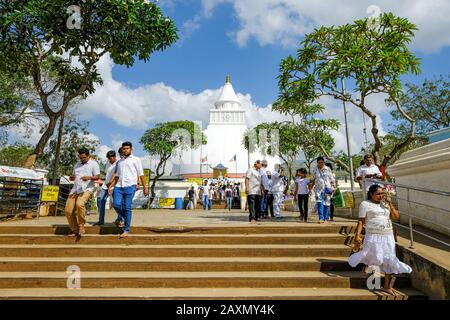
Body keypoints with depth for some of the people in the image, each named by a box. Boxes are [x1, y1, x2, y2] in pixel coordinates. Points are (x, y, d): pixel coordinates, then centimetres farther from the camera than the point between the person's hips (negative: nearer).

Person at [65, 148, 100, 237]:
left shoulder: (93, 163, 3)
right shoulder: (77, 164, 22)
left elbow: (97, 176, -4)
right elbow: (73, 176, 26)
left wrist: (89, 177, -25)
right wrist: (71, 177, 2)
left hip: (86, 189, -6)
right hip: (75, 189, 7)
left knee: (80, 204, -32)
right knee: (68, 210, -2)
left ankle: (81, 226, -14)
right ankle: (74, 230, 13)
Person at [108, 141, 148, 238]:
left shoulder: (136, 160, 8)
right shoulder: (119, 162, 23)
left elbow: (141, 174, 4)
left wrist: (145, 187, -2)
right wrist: (111, 186, 13)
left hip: (130, 186, -4)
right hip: (118, 187, 4)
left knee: (127, 208, -6)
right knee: (116, 204, -14)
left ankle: (126, 230, 3)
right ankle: (125, 218, 15)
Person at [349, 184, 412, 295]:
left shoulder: (385, 204, 14)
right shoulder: (365, 204, 0)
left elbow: (396, 217, 9)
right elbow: (361, 221, -4)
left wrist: (390, 204, 0)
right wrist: (357, 235, -14)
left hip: (388, 237, 5)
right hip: (374, 236, -5)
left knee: (389, 260, 6)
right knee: (377, 258, -11)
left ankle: (387, 286, 18)